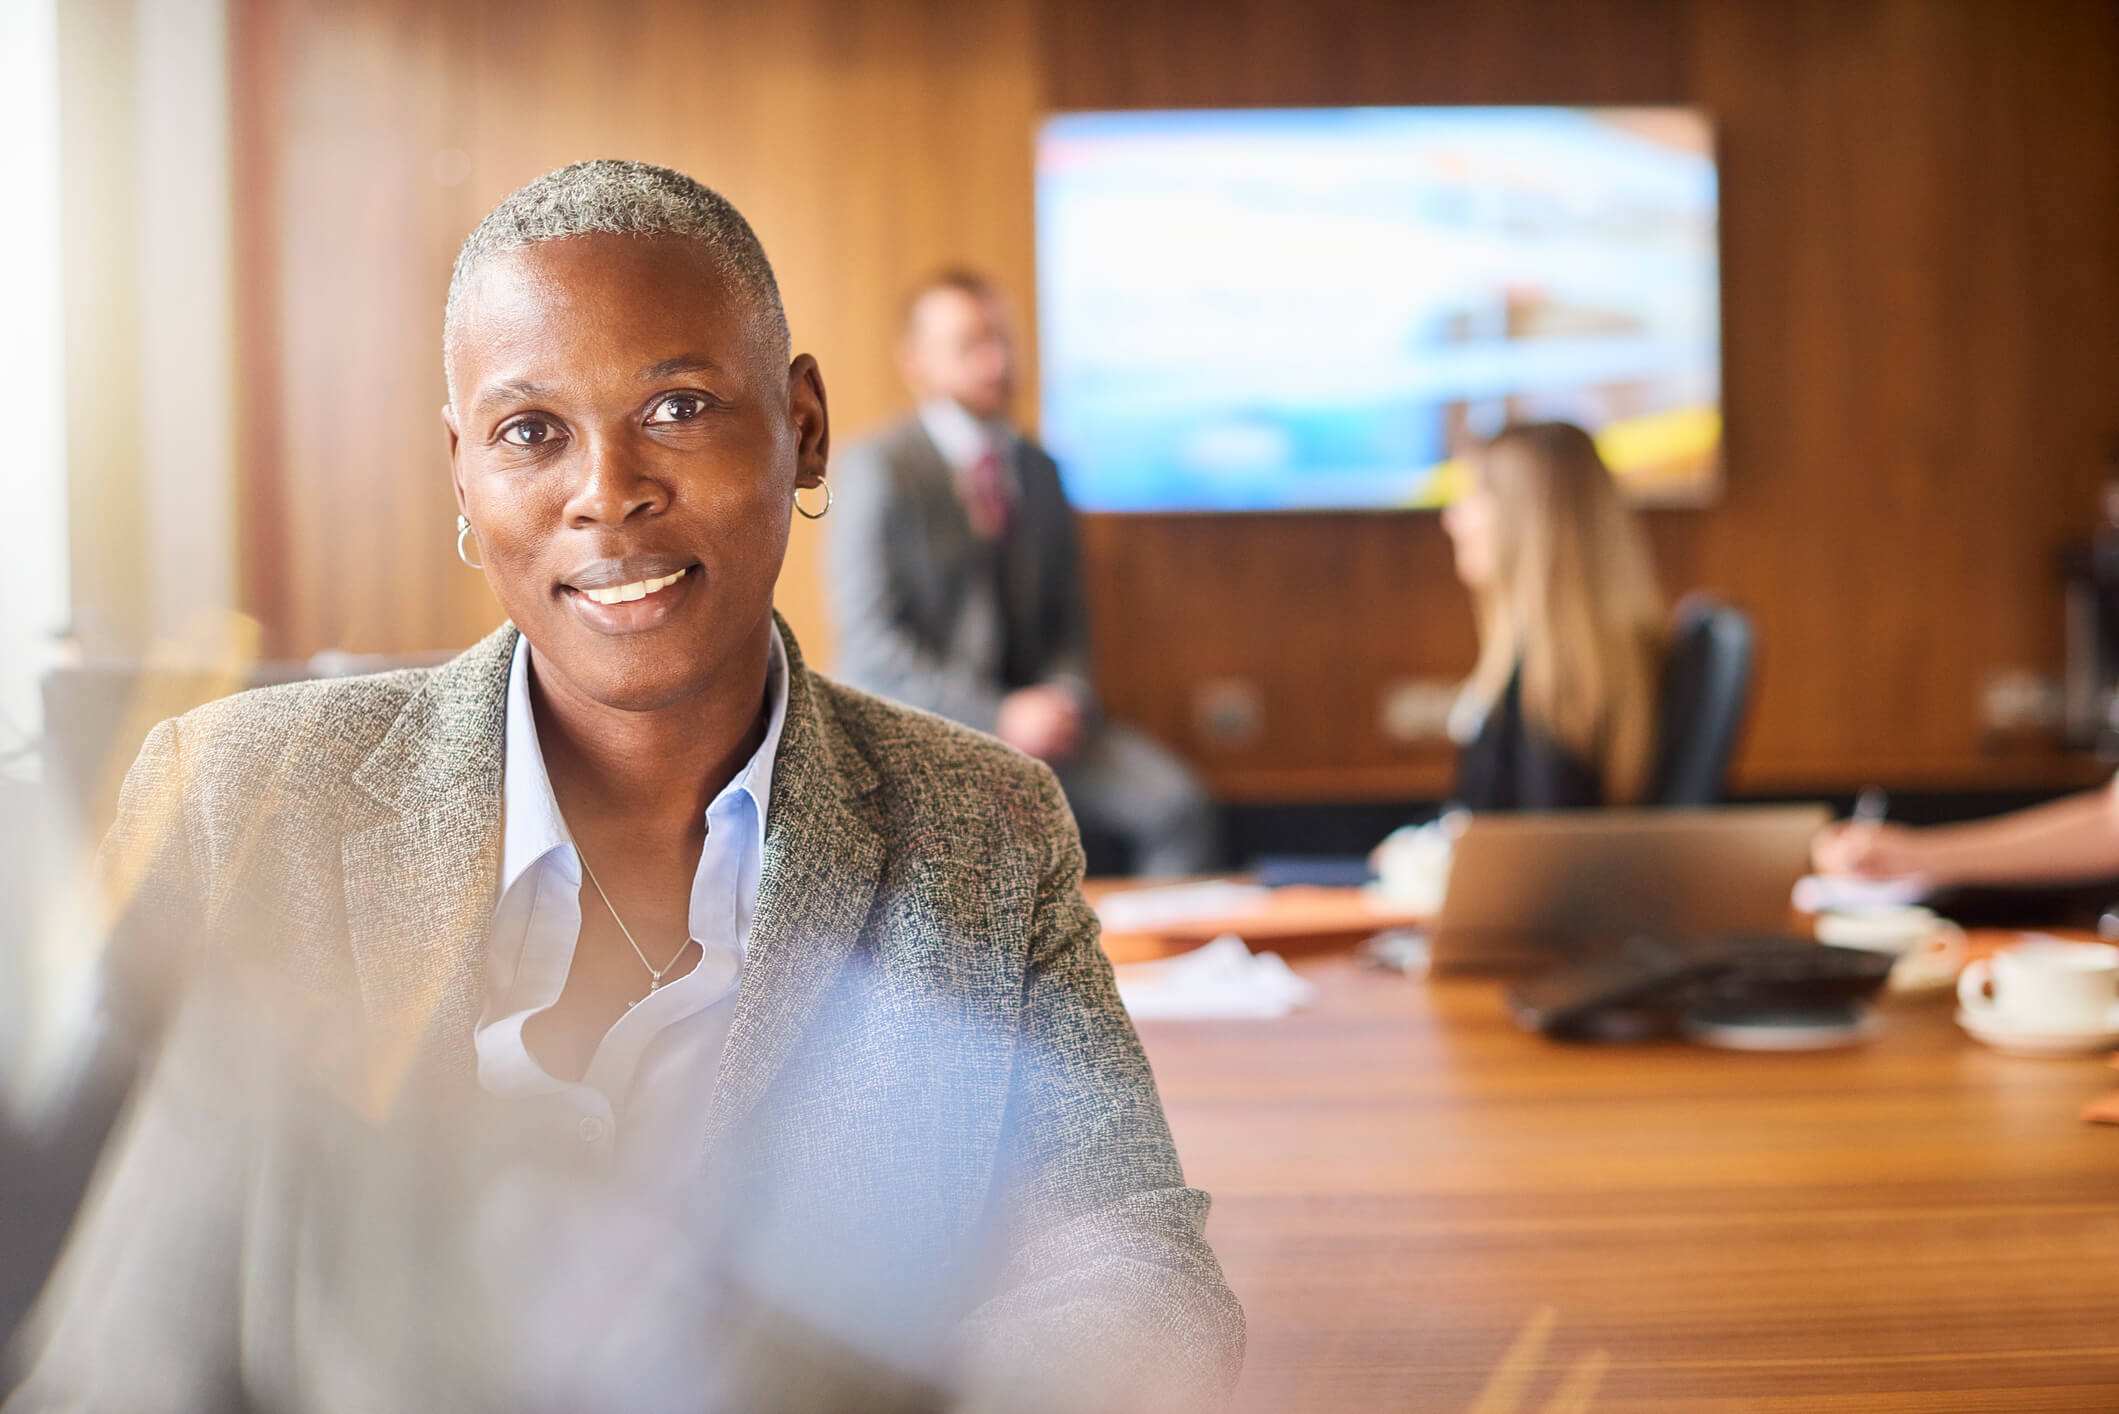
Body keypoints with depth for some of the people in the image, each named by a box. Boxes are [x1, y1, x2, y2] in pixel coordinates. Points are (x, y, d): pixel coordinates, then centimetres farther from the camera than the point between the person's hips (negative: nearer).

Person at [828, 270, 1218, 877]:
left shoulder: (1037, 468, 14)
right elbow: (872, 641, -12)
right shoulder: (876, 468, -6)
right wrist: (998, 718, -20)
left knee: (1177, 805, -17)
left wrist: (1065, 695, -4)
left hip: (1030, 710, 6)